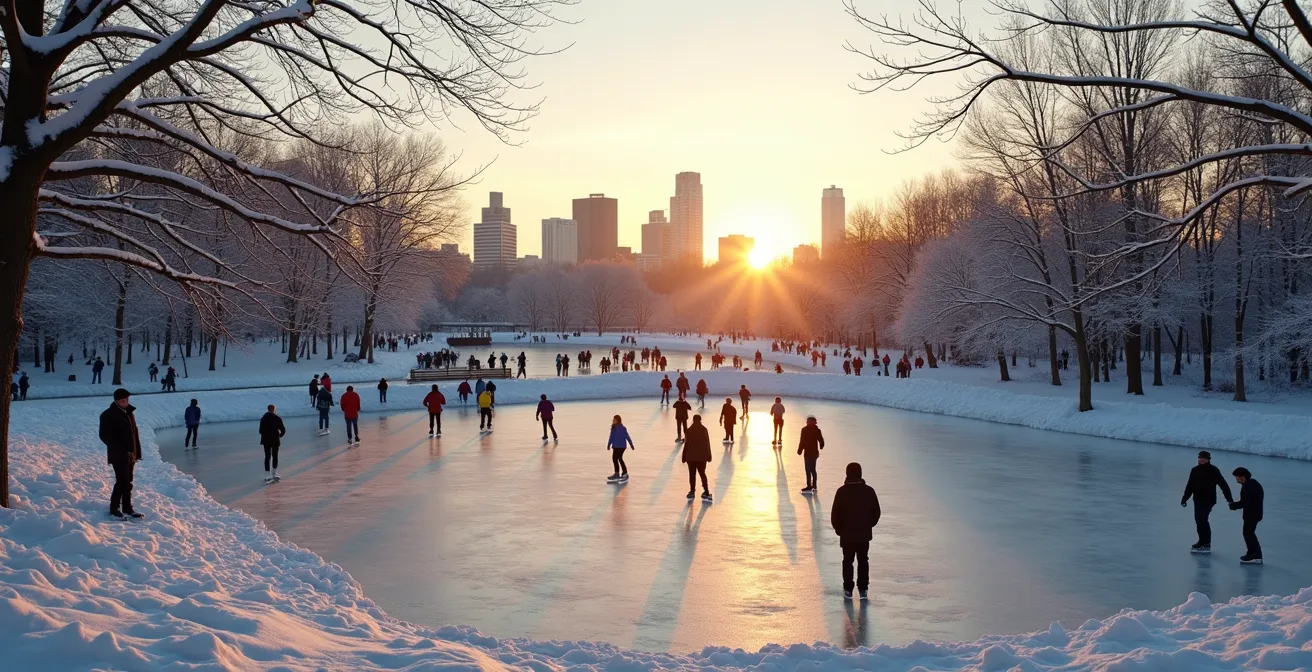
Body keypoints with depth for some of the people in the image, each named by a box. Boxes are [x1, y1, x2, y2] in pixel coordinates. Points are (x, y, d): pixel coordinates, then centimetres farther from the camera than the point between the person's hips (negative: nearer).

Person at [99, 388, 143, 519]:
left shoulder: (129, 412, 14)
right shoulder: (108, 415, -10)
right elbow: (105, 436, -14)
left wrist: (136, 453, 9)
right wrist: (122, 450, -17)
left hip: (129, 454, 7)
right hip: (118, 455, -7)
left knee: (127, 482, 11)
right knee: (122, 481, -10)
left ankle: (127, 508, 18)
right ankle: (114, 509, 0)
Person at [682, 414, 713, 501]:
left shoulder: (689, 430, -8)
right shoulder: (704, 430, -4)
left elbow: (686, 444, -6)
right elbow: (707, 444, -3)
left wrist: (684, 457, 2)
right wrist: (708, 456, 5)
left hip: (691, 457, -1)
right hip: (702, 457, 2)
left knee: (692, 474, 8)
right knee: (702, 473, 10)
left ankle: (692, 491, 9)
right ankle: (706, 492, 4)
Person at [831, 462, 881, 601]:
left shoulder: (842, 491, -14)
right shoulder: (869, 491, -5)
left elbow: (835, 514, -12)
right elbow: (876, 512, 2)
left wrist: (838, 528, 5)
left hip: (847, 534, -2)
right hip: (865, 534, 2)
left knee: (848, 561, 9)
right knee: (863, 561, 12)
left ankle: (848, 589, 10)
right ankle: (863, 589, 14)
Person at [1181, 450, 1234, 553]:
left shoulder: (1213, 470, -10)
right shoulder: (1195, 470, 8)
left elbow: (1223, 484, -11)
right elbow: (1190, 486, 14)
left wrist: (1229, 498, -15)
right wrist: (1185, 498, 11)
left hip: (1208, 500, -7)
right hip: (1198, 500, 7)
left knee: (1201, 520, -12)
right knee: (1199, 520, 11)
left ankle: (1205, 544, -5)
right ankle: (1204, 542, 23)